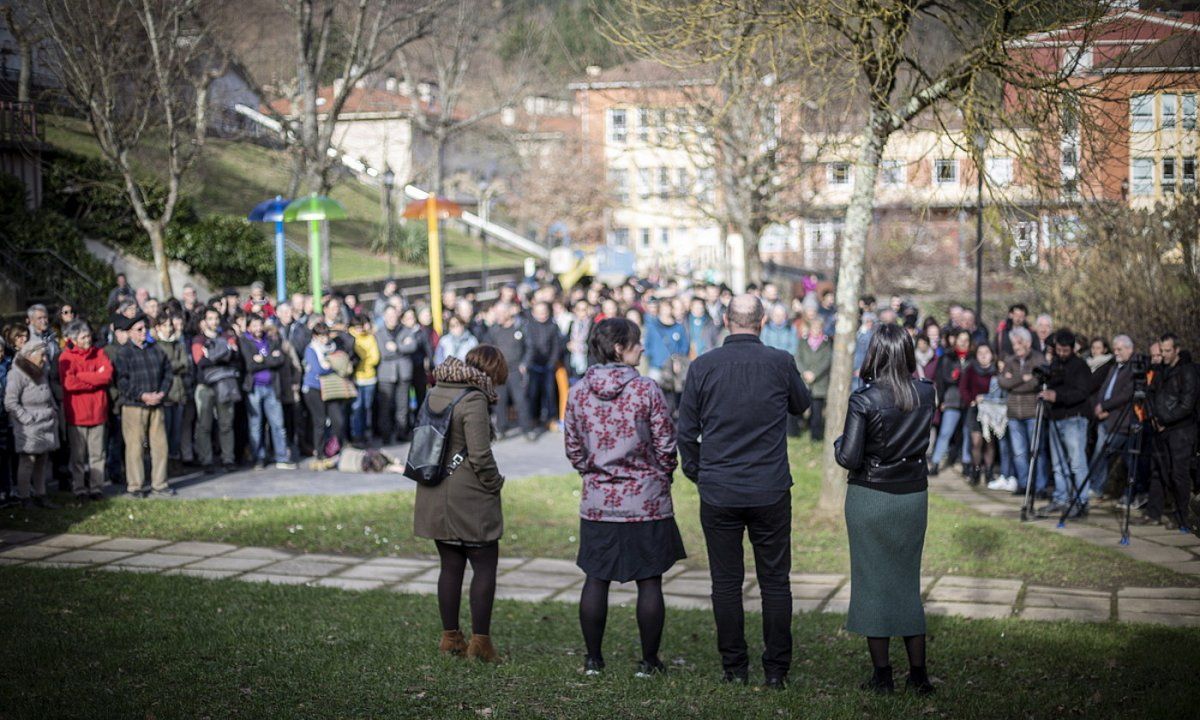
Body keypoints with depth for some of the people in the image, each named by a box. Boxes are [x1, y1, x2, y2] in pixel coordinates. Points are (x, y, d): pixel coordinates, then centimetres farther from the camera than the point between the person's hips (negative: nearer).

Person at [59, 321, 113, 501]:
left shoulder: (99, 353, 7)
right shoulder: (66, 357, -5)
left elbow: (108, 375, -8)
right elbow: (69, 383, -19)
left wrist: (82, 376, -14)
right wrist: (96, 380, -9)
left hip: (97, 411, 3)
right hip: (76, 413, -3)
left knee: (97, 454, 5)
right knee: (78, 455, 5)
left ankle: (96, 487, 12)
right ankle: (79, 489, 13)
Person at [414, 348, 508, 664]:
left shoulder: (434, 393, 8)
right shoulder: (474, 400, -17)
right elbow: (480, 454, -21)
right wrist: (495, 483, -4)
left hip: (435, 496, 8)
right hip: (469, 498, -7)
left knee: (451, 566, 15)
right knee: (485, 566, 3)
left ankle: (450, 637, 20)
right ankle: (480, 641, 3)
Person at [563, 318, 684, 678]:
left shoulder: (578, 392, 0)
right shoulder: (646, 390, -11)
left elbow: (573, 448, 7)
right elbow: (666, 446, -7)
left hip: (597, 501, 3)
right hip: (646, 500, -3)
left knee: (596, 579, 10)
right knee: (649, 581, 5)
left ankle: (593, 658, 17)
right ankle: (649, 661, 11)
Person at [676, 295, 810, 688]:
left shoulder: (702, 366, -4)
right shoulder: (781, 363, -5)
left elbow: (686, 431, 2)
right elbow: (801, 404, 15)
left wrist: (697, 474, 16)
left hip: (718, 493, 0)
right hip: (771, 493, 0)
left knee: (726, 582, 8)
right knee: (775, 582, 8)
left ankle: (734, 668, 13)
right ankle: (776, 670, 11)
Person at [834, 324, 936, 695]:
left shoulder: (864, 400, -16)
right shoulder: (927, 394, -3)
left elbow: (849, 458, -17)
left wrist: (838, 442, 2)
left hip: (870, 498, -4)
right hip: (914, 497, 4)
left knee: (872, 582, 7)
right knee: (908, 582, 14)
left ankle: (882, 675, 10)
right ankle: (919, 674, 15)